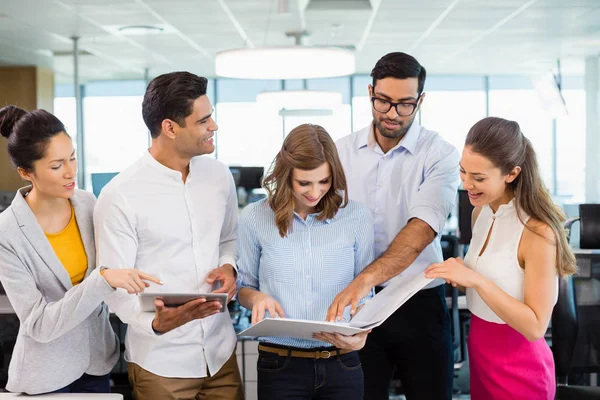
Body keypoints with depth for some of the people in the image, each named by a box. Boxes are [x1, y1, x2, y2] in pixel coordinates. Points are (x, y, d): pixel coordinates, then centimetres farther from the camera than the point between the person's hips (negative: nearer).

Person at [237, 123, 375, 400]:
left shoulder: (356, 216, -2)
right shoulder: (254, 218, -2)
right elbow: (244, 287, 10)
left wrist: (361, 333, -14)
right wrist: (257, 298, -12)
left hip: (342, 363, 1)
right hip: (280, 366, 0)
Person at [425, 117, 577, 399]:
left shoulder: (537, 232, -23)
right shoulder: (481, 212, 0)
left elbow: (535, 326, -23)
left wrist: (476, 280, -29)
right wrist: (461, 274, -6)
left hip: (517, 369, -7)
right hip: (479, 354, 7)